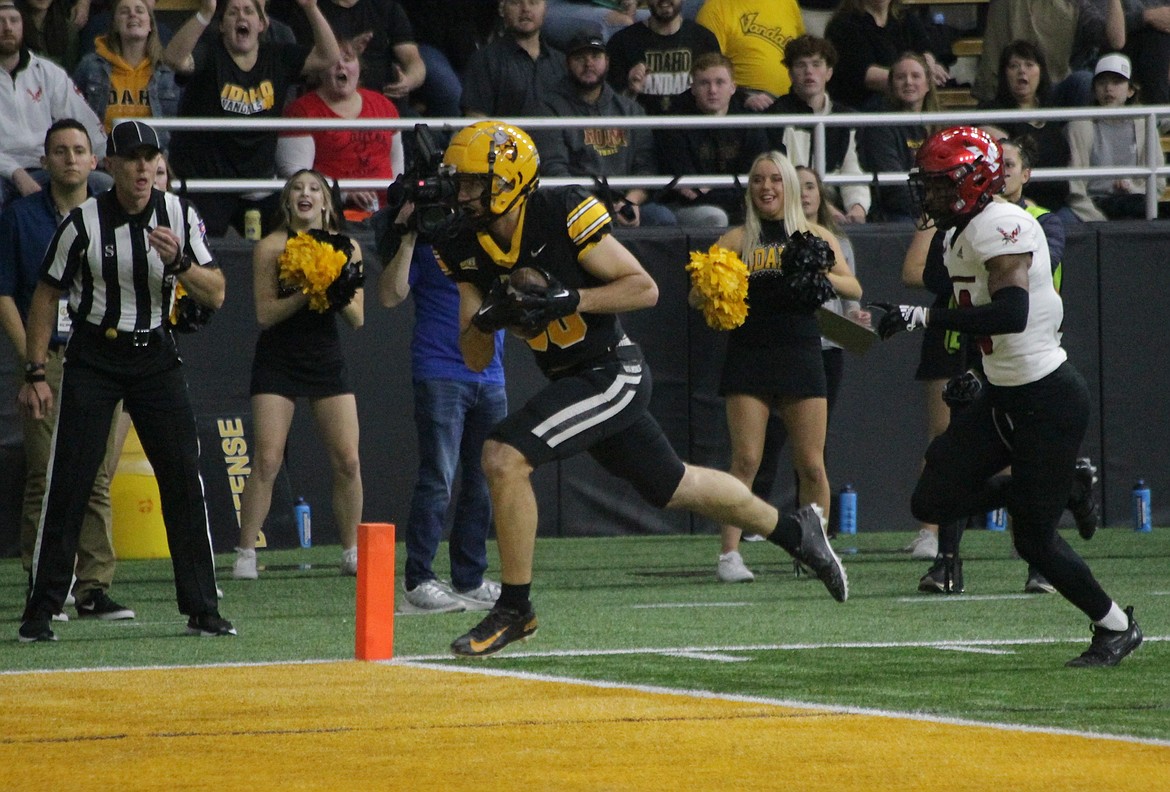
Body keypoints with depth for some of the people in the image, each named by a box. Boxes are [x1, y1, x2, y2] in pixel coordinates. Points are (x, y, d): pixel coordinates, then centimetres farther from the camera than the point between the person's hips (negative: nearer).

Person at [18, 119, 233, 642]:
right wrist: (34, 373, -6)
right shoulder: (84, 221, -9)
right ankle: (40, 612, -3)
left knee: (184, 479, -2)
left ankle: (201, 609, 6)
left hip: (156, 358, 3)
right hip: (93, 358, -3)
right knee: (67, 484, -7)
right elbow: (46, 296, -1)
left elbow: (215, 295, -4)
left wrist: (178, 262, -24)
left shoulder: (180, 216, -2)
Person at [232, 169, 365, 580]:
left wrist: (342, 294, -17)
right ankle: (245, 553, -4)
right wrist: (305, 293, -22)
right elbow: (265, 313, -11)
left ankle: (352, 553, 9)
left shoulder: (347, 248, 4)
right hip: (277, 361, -3)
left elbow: (358, 319, 2)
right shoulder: (271, 246, -4)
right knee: (267, 461, -11)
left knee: (348, 461, -3)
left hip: (326, 360, 3)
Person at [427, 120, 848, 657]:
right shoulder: (466, 249, 1)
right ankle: (792, 530, 44)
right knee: (671, 487, 22)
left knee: (503, 458, -22)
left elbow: (644, 288, -15)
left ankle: (514, 608, -10)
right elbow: (475, 360, 3)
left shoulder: (563, 216, -19)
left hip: (613, 374, -8)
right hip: (570, 381, 8)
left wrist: (569, 300, -26)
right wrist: (486, 320, -18)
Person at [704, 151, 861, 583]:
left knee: (811, 464, 0)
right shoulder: (738, 240, 7)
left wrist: (821, 274, -17)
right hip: (748, 357, -1)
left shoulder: (816, 237, 10)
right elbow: (697, 294, 4)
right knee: (745, 460, -10)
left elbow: (853, 288, 2)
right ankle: (729, 553, -10)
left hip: (801, 357, 1)